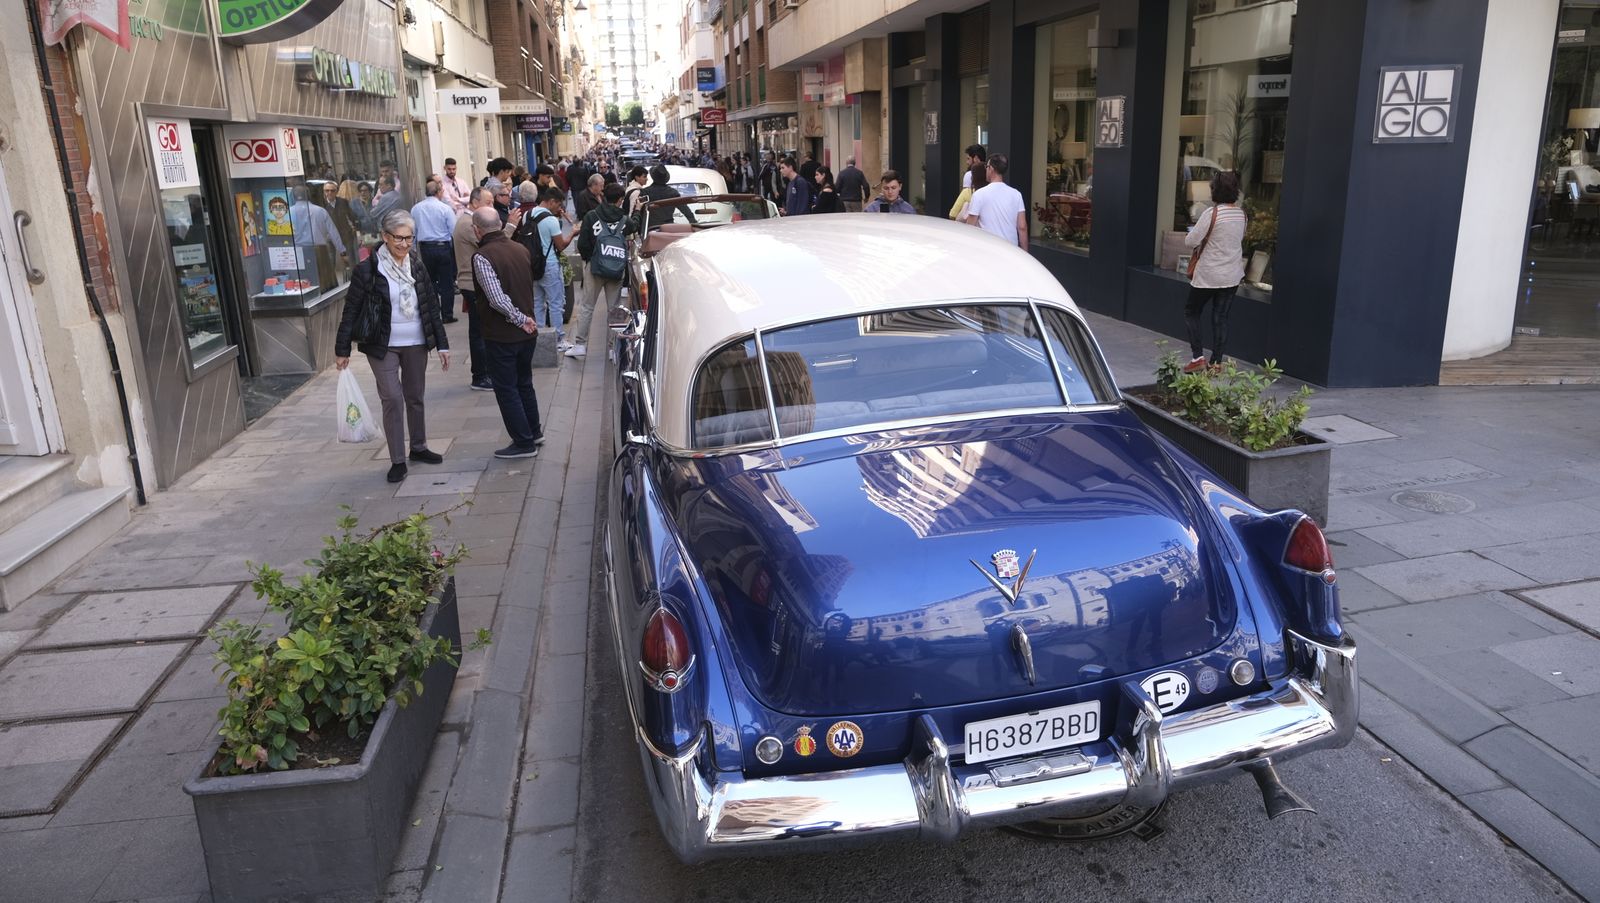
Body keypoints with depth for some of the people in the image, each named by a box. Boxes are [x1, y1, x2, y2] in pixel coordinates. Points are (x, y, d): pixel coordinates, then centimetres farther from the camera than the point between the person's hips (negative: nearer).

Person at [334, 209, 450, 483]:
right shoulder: (368, 269, -10)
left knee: (415, 397, 14)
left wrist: (442, 345, 4)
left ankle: (419, 447, 31)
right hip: (383, 346, -4)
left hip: (416, 345, 4)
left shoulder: (417, 267, 3)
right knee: (393, 398, -7)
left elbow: (432, 307, 7)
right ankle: (397, 460, 1)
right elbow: (351, 310, -6)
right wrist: (342, 350, -6)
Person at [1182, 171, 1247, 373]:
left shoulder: (1212, 214, -17)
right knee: (1221, 317, 10)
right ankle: (1216, 362, 11)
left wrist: (1188, 237, 6)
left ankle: (1198, 356, 1)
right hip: (1232, 276, 6)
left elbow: (1191, 241, -16)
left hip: (1208, 276, -6)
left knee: (1191, 312, 10)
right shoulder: (1241, 214, 3)